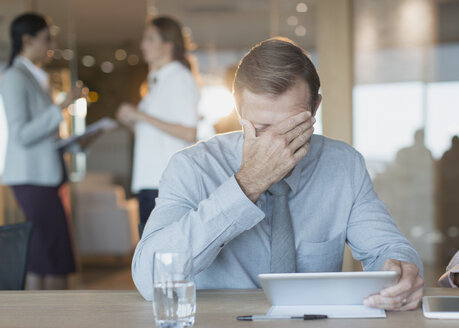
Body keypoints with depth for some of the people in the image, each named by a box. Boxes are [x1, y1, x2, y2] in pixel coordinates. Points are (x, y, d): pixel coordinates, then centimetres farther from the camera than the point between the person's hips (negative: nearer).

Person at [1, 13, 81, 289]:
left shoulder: (35, 77, 19)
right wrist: (62, 107, -21)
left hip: (43, 176, 9)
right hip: (31, 177, -9)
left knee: (40, 258, 7)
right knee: (57, 258, -9)